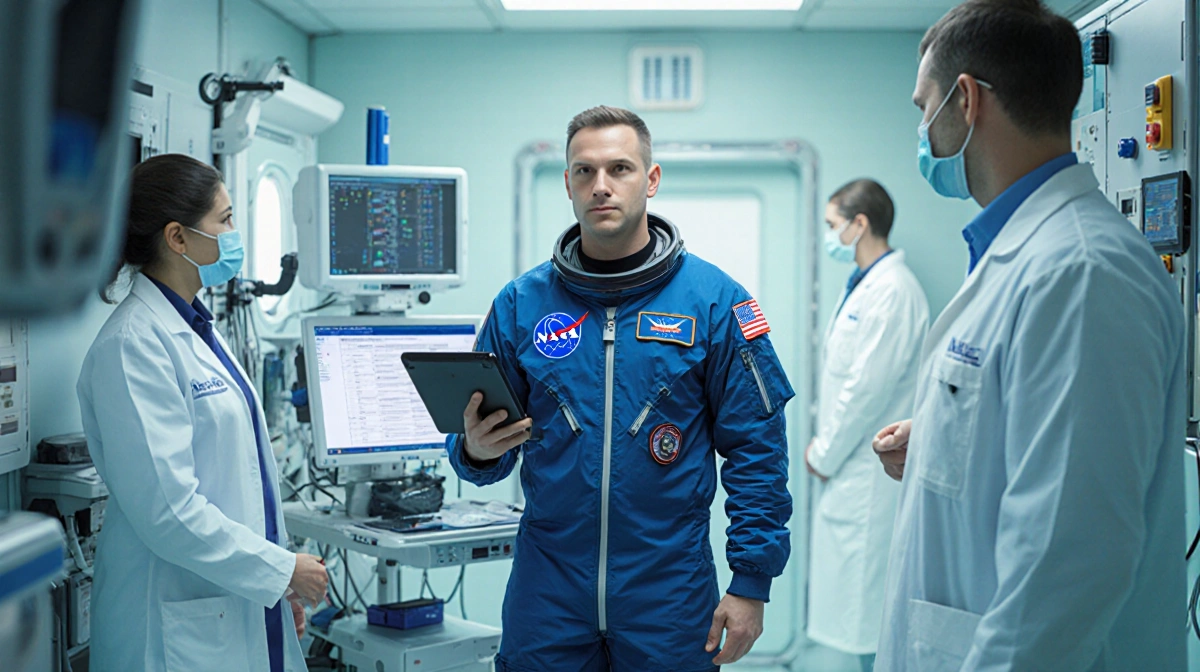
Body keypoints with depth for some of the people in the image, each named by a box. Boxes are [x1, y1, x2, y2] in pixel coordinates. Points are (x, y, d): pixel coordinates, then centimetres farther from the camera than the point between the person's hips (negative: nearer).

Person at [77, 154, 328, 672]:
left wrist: (282, 586, 16)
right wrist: (282, 569, -15)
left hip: (244, 606, 9)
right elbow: (166, 508, -22)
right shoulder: (133, 343, -17)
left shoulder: (196, 329, 12)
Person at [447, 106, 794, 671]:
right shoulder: (522, 303, 3)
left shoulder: (713, 300, -3)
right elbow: (484, 448, 9)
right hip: (547, 596, 2)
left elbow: (756, 448, -3)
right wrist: (476, 450, -14)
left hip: (669, 597, -1)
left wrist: (752, 582, -8)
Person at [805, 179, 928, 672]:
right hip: (851, 472, 10)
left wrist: (824, 455, -11)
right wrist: (824, 441, 11)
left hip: (870, 477, -10)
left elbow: (868, 387, -20)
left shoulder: (892, 291, -17)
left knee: (869, 601, -4)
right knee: (856, 597, 16)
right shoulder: (864, 285, 15)